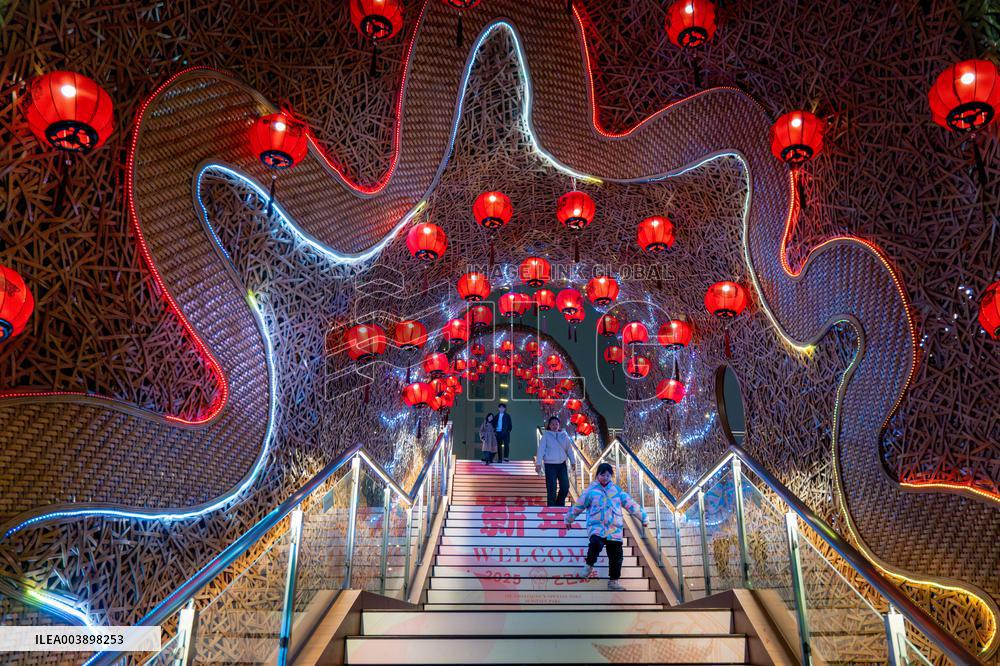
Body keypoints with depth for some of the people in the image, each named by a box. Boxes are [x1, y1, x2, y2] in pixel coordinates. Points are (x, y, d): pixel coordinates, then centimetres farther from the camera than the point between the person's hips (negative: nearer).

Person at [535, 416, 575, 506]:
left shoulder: (564, 435, 8)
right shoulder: (546, 435, -2)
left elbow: (569, 449, 12)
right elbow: (541, 449, -6)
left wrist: (572, 462, 7)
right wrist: (538, 464, -12)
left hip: (562, 464, 4)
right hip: (550, 465, -4)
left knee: (565, 487, 3)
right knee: (551, 489, -3)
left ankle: (560, 505, 25)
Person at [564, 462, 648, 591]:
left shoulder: (617, 491, 11)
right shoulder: (591, 490, 4)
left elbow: (631, 504, 15)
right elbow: (578, 506, 13)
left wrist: (644, 517, 16)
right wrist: (569, 519, 20)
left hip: (614, 528, 3)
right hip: (596, 526, -3)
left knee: (616, 554, 0)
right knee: (596, 544, -32)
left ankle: (613, 581, 17)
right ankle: (589, 565, -4)